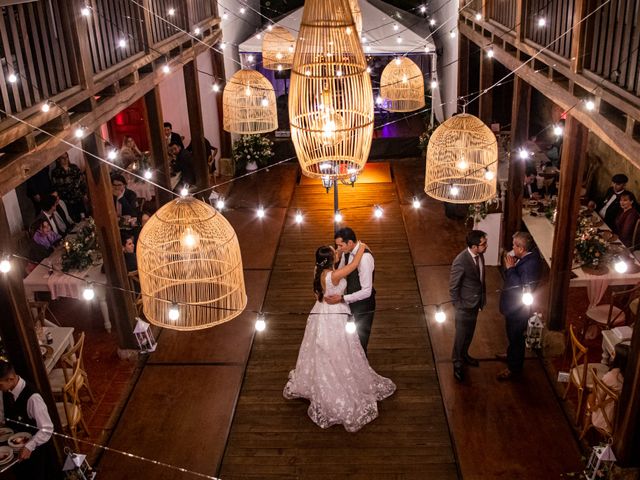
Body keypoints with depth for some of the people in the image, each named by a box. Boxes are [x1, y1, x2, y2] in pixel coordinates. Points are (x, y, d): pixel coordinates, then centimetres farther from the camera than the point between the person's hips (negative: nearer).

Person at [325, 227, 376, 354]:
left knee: (360, 341, 6)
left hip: (363, 306, -8)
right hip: (352, 302, 8)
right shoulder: (347, 253, -3)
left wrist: (342, 298, -30)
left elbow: (366, 291, -29)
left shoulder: (364, 257, -29)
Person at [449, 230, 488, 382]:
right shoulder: (460, 262, -31)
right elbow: (453, 288, -20)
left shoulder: (479, 255, -8)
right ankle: (457, 364, 29)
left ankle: (464, 355, 47)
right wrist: (459, 307, -14)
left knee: (470, 333, 25)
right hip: (465, 305, -7)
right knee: (461, 335, 10)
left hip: (476, 302, 7)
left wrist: (483, 298, 11)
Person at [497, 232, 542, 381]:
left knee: (516, 337, 10)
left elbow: (522, 289, -37)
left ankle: (514, 368, 28)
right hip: (514, 306, 9)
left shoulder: (530, 265, -34)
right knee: (513, 335, 29)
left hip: (518, 308, -9)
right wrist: (512, 265, -10)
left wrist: (510, 268, -33)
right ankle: (512, 356, 52)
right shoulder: (528, 256, -4)